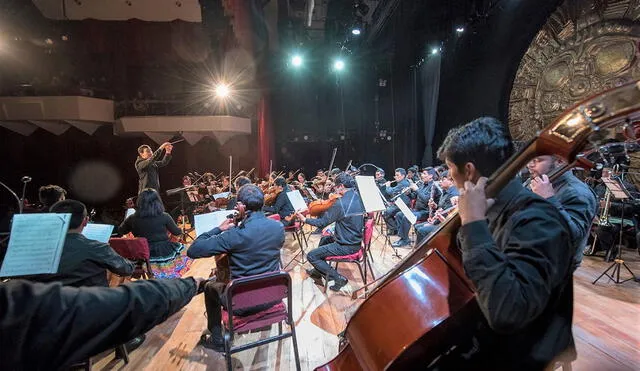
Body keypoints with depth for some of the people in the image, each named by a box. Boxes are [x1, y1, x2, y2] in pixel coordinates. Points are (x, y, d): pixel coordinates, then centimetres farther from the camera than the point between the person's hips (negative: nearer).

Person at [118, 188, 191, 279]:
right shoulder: (164, 217, -16)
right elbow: (177, 232, -3)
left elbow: (120, 231, 10)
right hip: (164, 253, -3)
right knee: (180, 248, 27)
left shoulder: (133, 218, -9)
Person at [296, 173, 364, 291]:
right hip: (356, 241, 9)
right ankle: (318, 271, 39)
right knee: (324, 239, 29)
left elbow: (322, 223, -17)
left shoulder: (341, 203, -25)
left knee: (311, 255, 0)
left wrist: (305, 219, -3)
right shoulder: (358, 197, -1)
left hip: (346, 246, -9)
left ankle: (338, 278, 3)